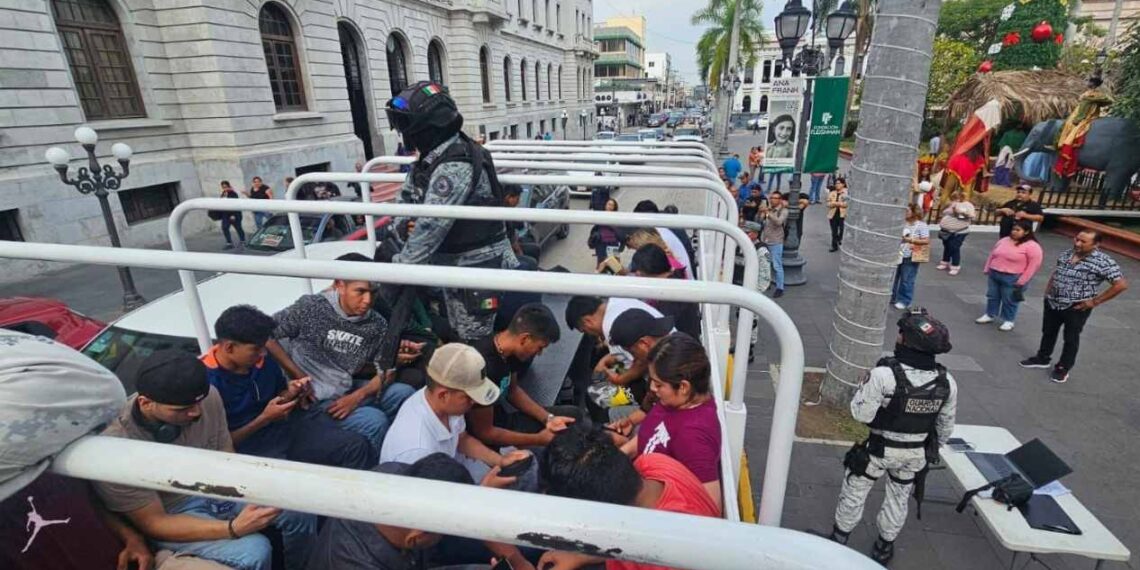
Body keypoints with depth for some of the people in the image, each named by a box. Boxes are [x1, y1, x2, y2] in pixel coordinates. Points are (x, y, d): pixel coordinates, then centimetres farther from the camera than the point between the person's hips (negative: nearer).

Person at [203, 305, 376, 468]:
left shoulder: (263, 360, 3)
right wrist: (264, 419, -15)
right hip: (246, 445, -5)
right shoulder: (206, 379, -14)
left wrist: (289, 394, 0)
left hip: (284, 425, 5)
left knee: (357, 446, -15)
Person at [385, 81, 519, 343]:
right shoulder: (433, 157, 5)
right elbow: (408, 197, 13)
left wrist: (399, 267, -20)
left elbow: (431, 226, -28)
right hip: (452, 264, 10)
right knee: (458, 334, 21)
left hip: (477, 266, -10)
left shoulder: (455, 166, -26)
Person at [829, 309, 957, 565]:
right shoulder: (947, 383, -13)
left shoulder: (884, 374, -31)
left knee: (854, 492, 16)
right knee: (899, 497, 25)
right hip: (916, 453, 4)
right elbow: (946, 426, 1)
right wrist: (933, 449, 18)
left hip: (879, 448, -4)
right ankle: (884, 546, 42)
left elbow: (862, 413, -23)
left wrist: (863, 388, -6)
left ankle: (839, 538, 32)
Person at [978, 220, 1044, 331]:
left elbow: (1034, 265, -14)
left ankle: (1008, 321, 19)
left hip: (1012, 279, -6)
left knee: (1009, 300, 5)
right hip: (994, 274, 6)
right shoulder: (1004, 240, 8)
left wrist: (1022, 281, -16)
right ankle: (989, 315, 29)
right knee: (992, 296, 15)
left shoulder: (1032, 246, -12)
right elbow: (992, 254, 17)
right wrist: (987, 269, 14)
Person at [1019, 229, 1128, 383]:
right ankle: (1042, 358, 37)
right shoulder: (1066, 253, 1)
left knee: (1071, 338, 10)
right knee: (1048, 332, 19)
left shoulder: (1104, 262, -17)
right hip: (1052, 302, 6)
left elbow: (1121, 284, -17)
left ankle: (1063, 368, 25)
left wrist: (1095, 301, -16)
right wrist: (1049, 286, 8)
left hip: (1076, 308, -5)